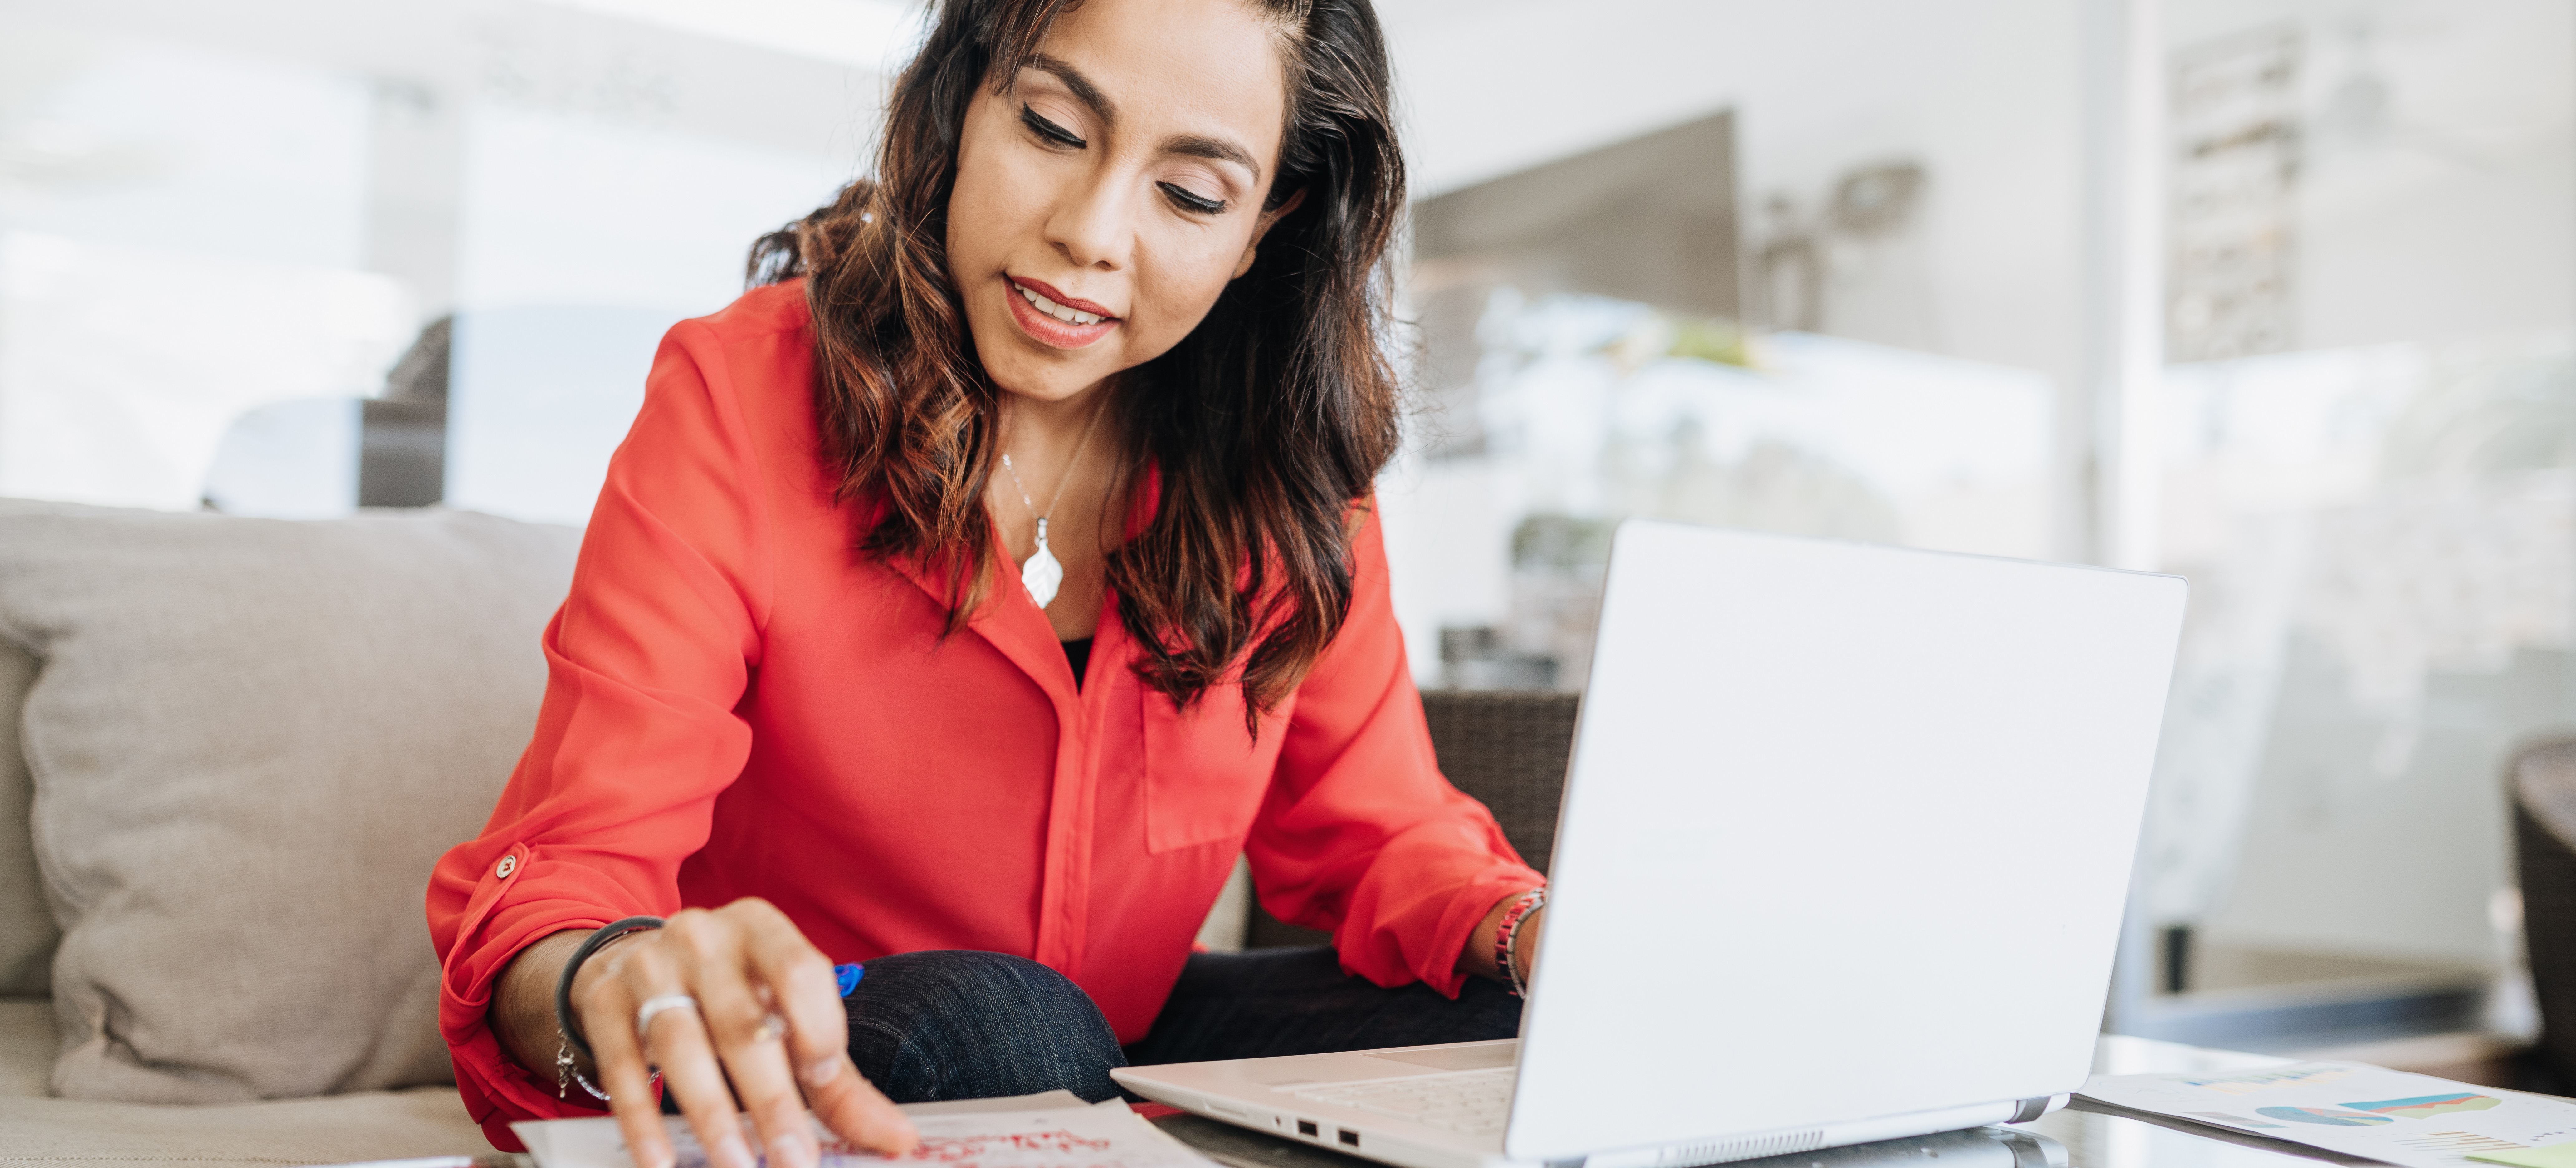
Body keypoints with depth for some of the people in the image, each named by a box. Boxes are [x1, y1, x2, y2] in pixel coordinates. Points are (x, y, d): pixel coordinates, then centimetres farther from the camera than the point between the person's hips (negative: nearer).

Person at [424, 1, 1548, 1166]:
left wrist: (1530, 933, -21)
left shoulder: (1285, 472, -6)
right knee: (986, 1020, -36)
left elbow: (1377, 827, 2)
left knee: (1500, 1031, -19)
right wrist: (613, 982, -47)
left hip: (1122, 1046, 4)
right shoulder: (741, 399, -17)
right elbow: (572, 867, -22)